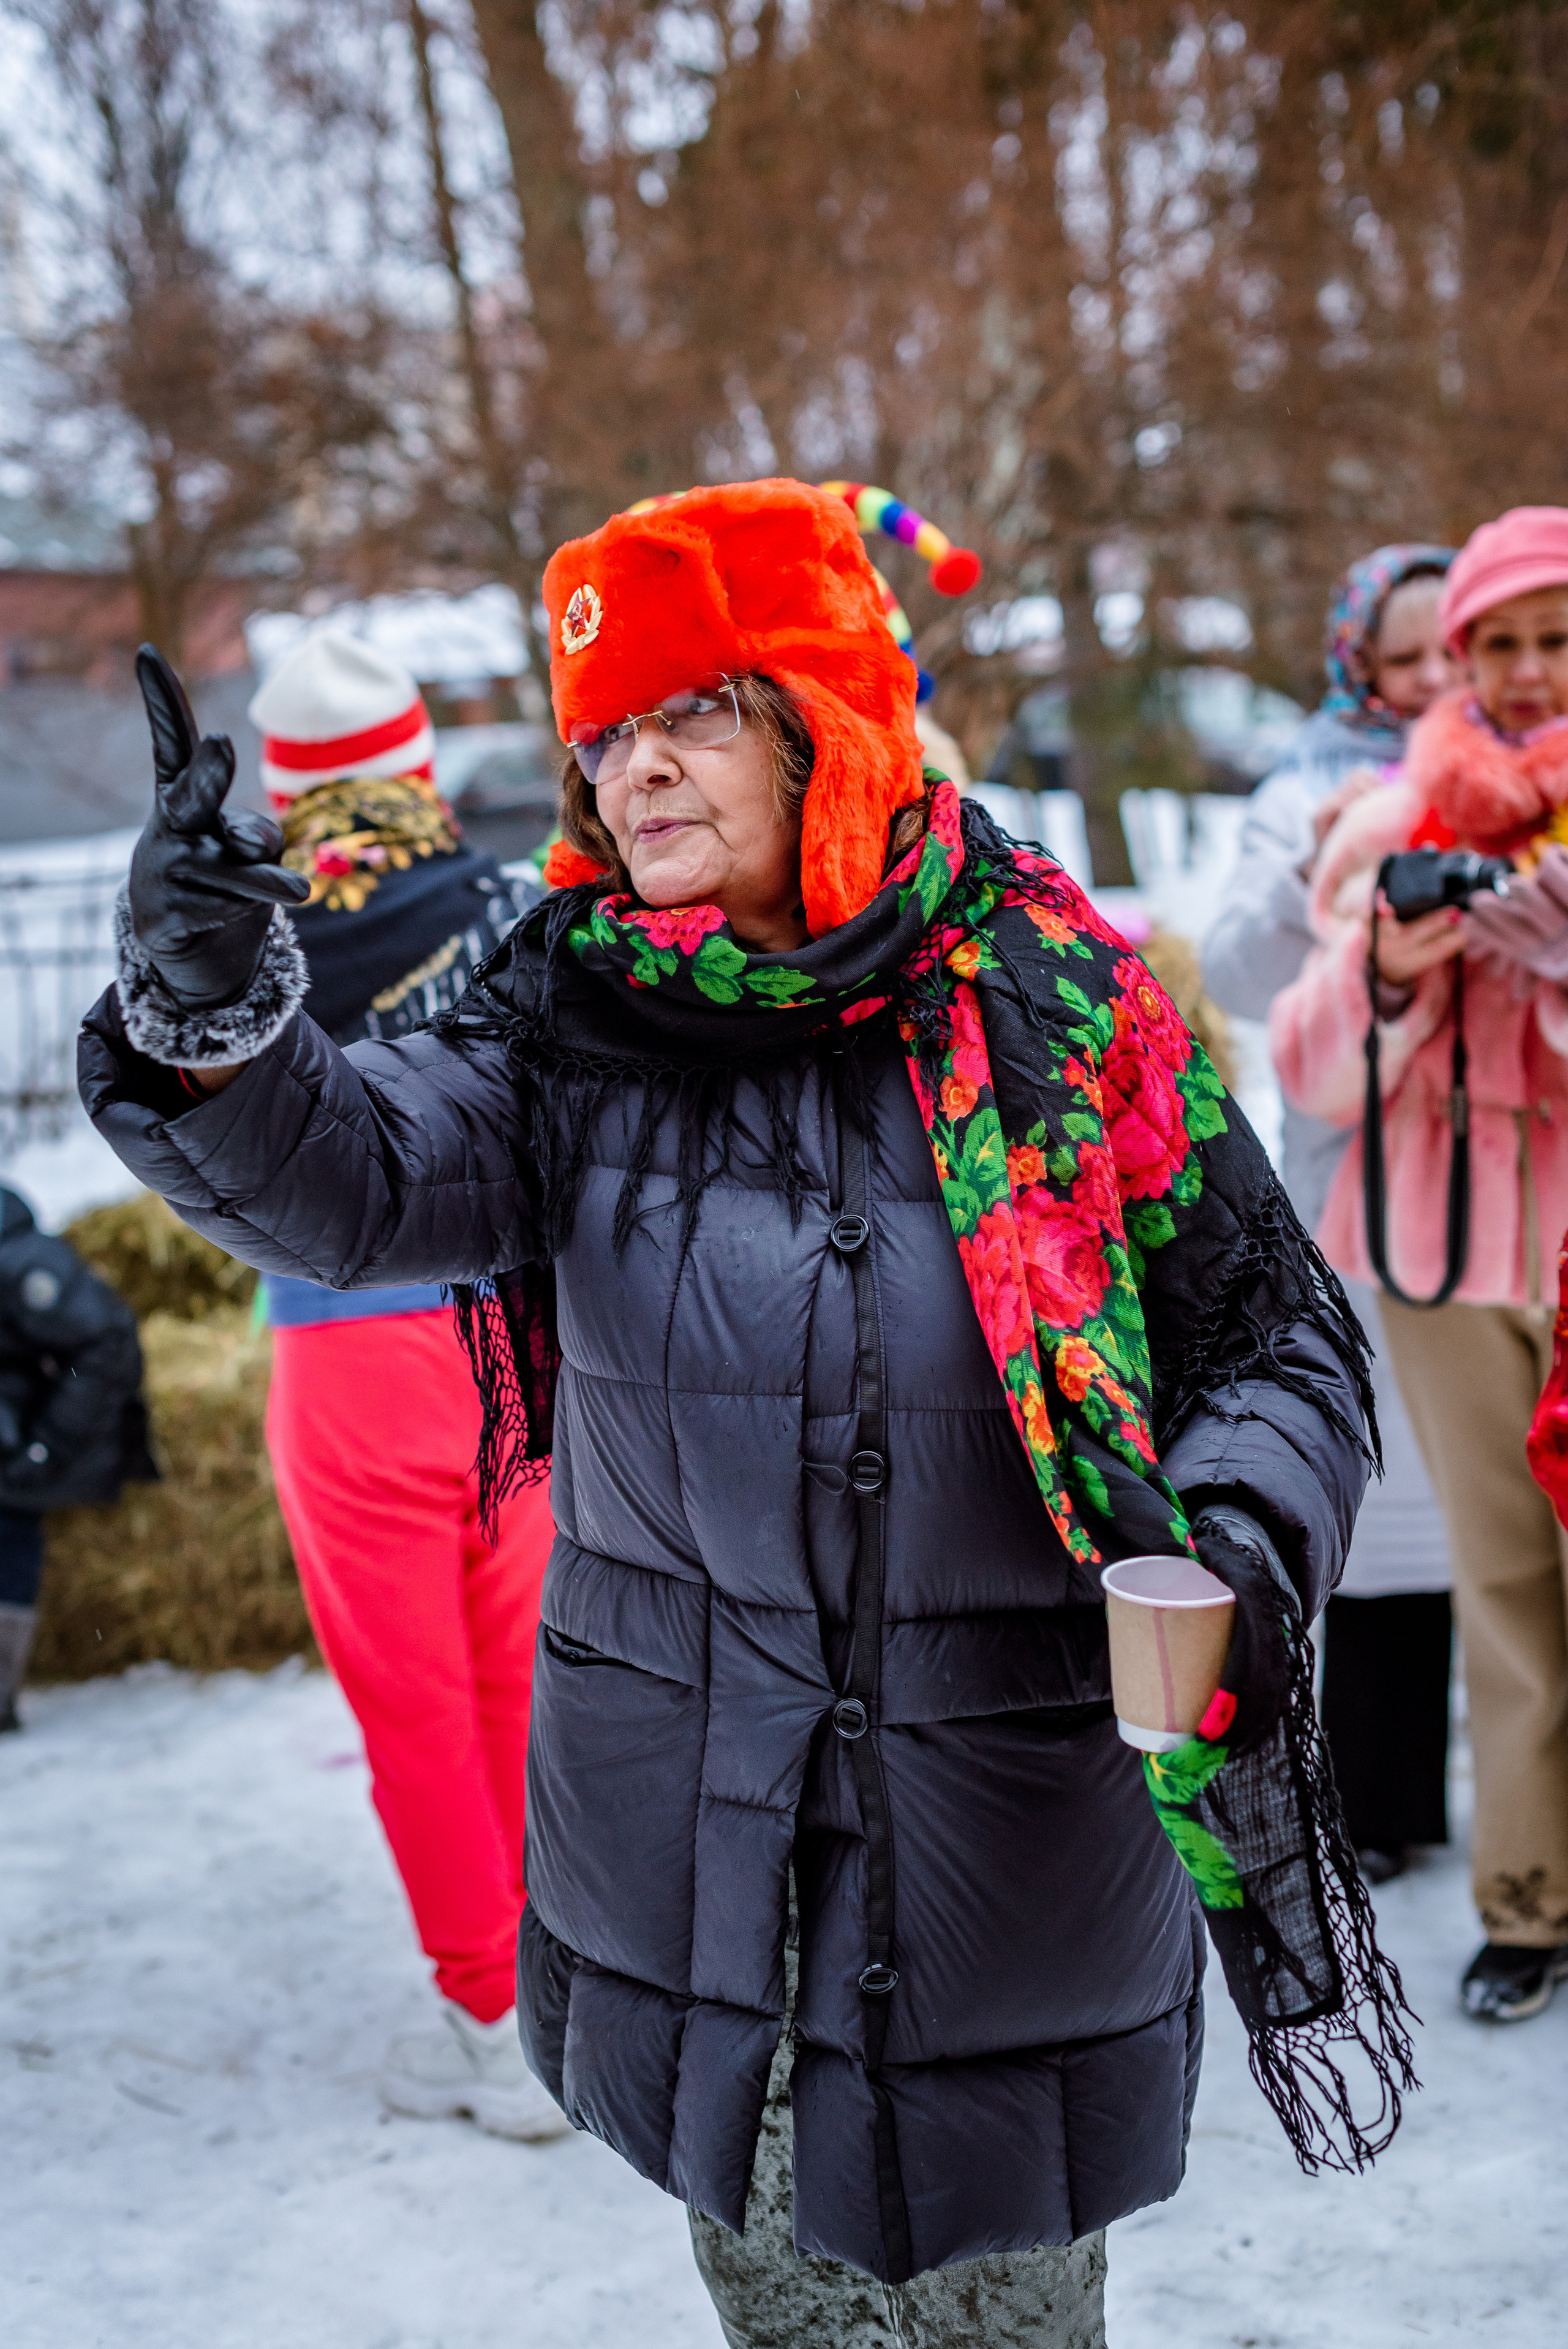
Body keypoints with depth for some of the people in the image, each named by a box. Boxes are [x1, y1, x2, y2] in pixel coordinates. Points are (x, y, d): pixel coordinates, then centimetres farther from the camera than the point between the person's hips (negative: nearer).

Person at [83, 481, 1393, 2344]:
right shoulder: (573, 1019, -4)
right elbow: (360, 1180, -22)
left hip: (1013, 1834, -2)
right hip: (679, 1837, 2)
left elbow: (1281, 1341, -1)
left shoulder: (1056, 1007, -9)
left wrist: (1239, 1543, -20)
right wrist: (211, 1033, -43)